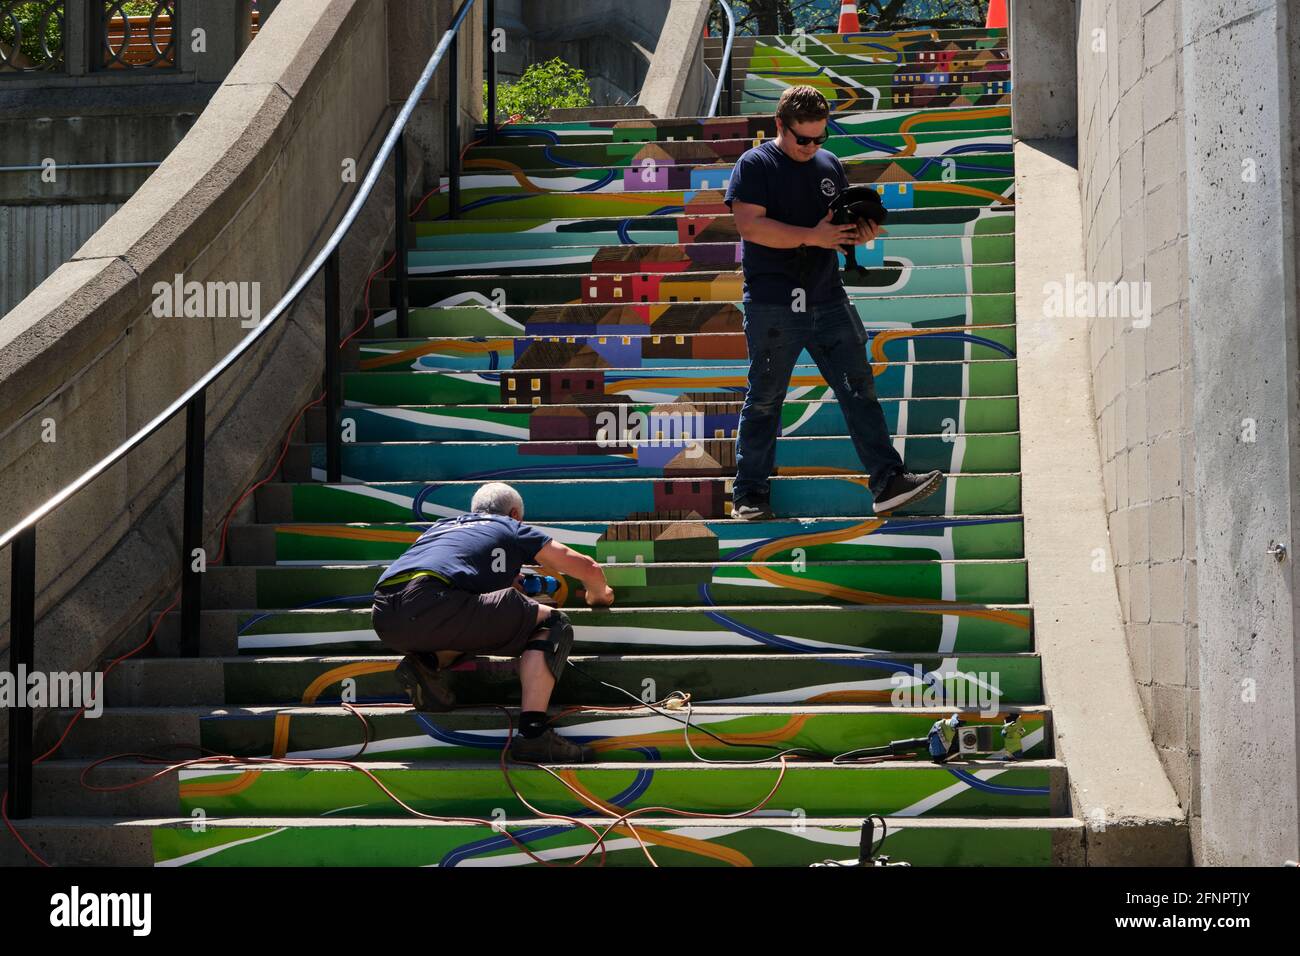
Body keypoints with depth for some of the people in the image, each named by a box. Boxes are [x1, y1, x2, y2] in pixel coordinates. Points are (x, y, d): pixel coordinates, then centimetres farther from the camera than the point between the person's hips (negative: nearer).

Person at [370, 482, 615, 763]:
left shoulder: (441, 525, 38)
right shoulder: (512, 528, 25)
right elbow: (587, 568, 25)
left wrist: (502, 578, 61)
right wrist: (599, 595, 47)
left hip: (383, 616, 7)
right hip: (431, 604, -6)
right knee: (552, 624, 8)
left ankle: (426, 663, 7)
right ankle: (533, 731, -9)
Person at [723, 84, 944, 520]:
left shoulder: (830, 164, 15)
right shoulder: (754, 165, -4)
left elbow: (845, 222, 23)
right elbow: (749, 224, -17)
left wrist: (863, 232, -1)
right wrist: (813, 236, -22)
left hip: (828, 300, 5)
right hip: (774, 305, -5)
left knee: (859, 389, 2)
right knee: (764, 399, 3)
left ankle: (888, 482, 3)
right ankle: (749, 493, 13)